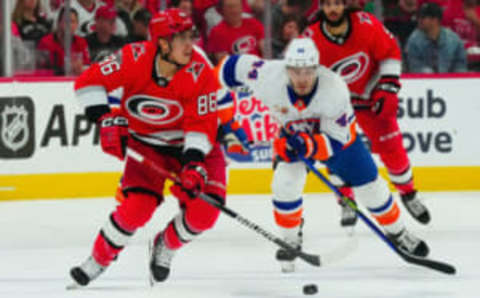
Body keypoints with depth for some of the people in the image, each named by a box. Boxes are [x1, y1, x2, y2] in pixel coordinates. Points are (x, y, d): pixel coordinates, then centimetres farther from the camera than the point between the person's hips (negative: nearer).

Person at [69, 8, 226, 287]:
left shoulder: (201, 72, -23)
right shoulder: (135, 59, -25)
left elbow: (202, 125, -21)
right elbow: (89, 82, -15)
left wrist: (193, 165, -33)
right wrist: (106, 120, -24)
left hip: (189, 142, 1)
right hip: (145, 141, -1)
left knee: (204, 209, -15)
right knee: (138, 207, -19)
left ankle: (166, 246, 17)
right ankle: (98, 261, 4)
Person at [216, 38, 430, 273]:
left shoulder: (335, 90, -38)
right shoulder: (269, 77, -36)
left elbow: (335, 142, -32)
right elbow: (233, 66, -20)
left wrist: (308, 146, -51)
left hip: (337, 132, -1)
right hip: (292, 132, 1)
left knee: (369, 185, 3)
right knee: (285, 184, -20)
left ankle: (398, 233, 28)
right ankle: (290, 242, 3)